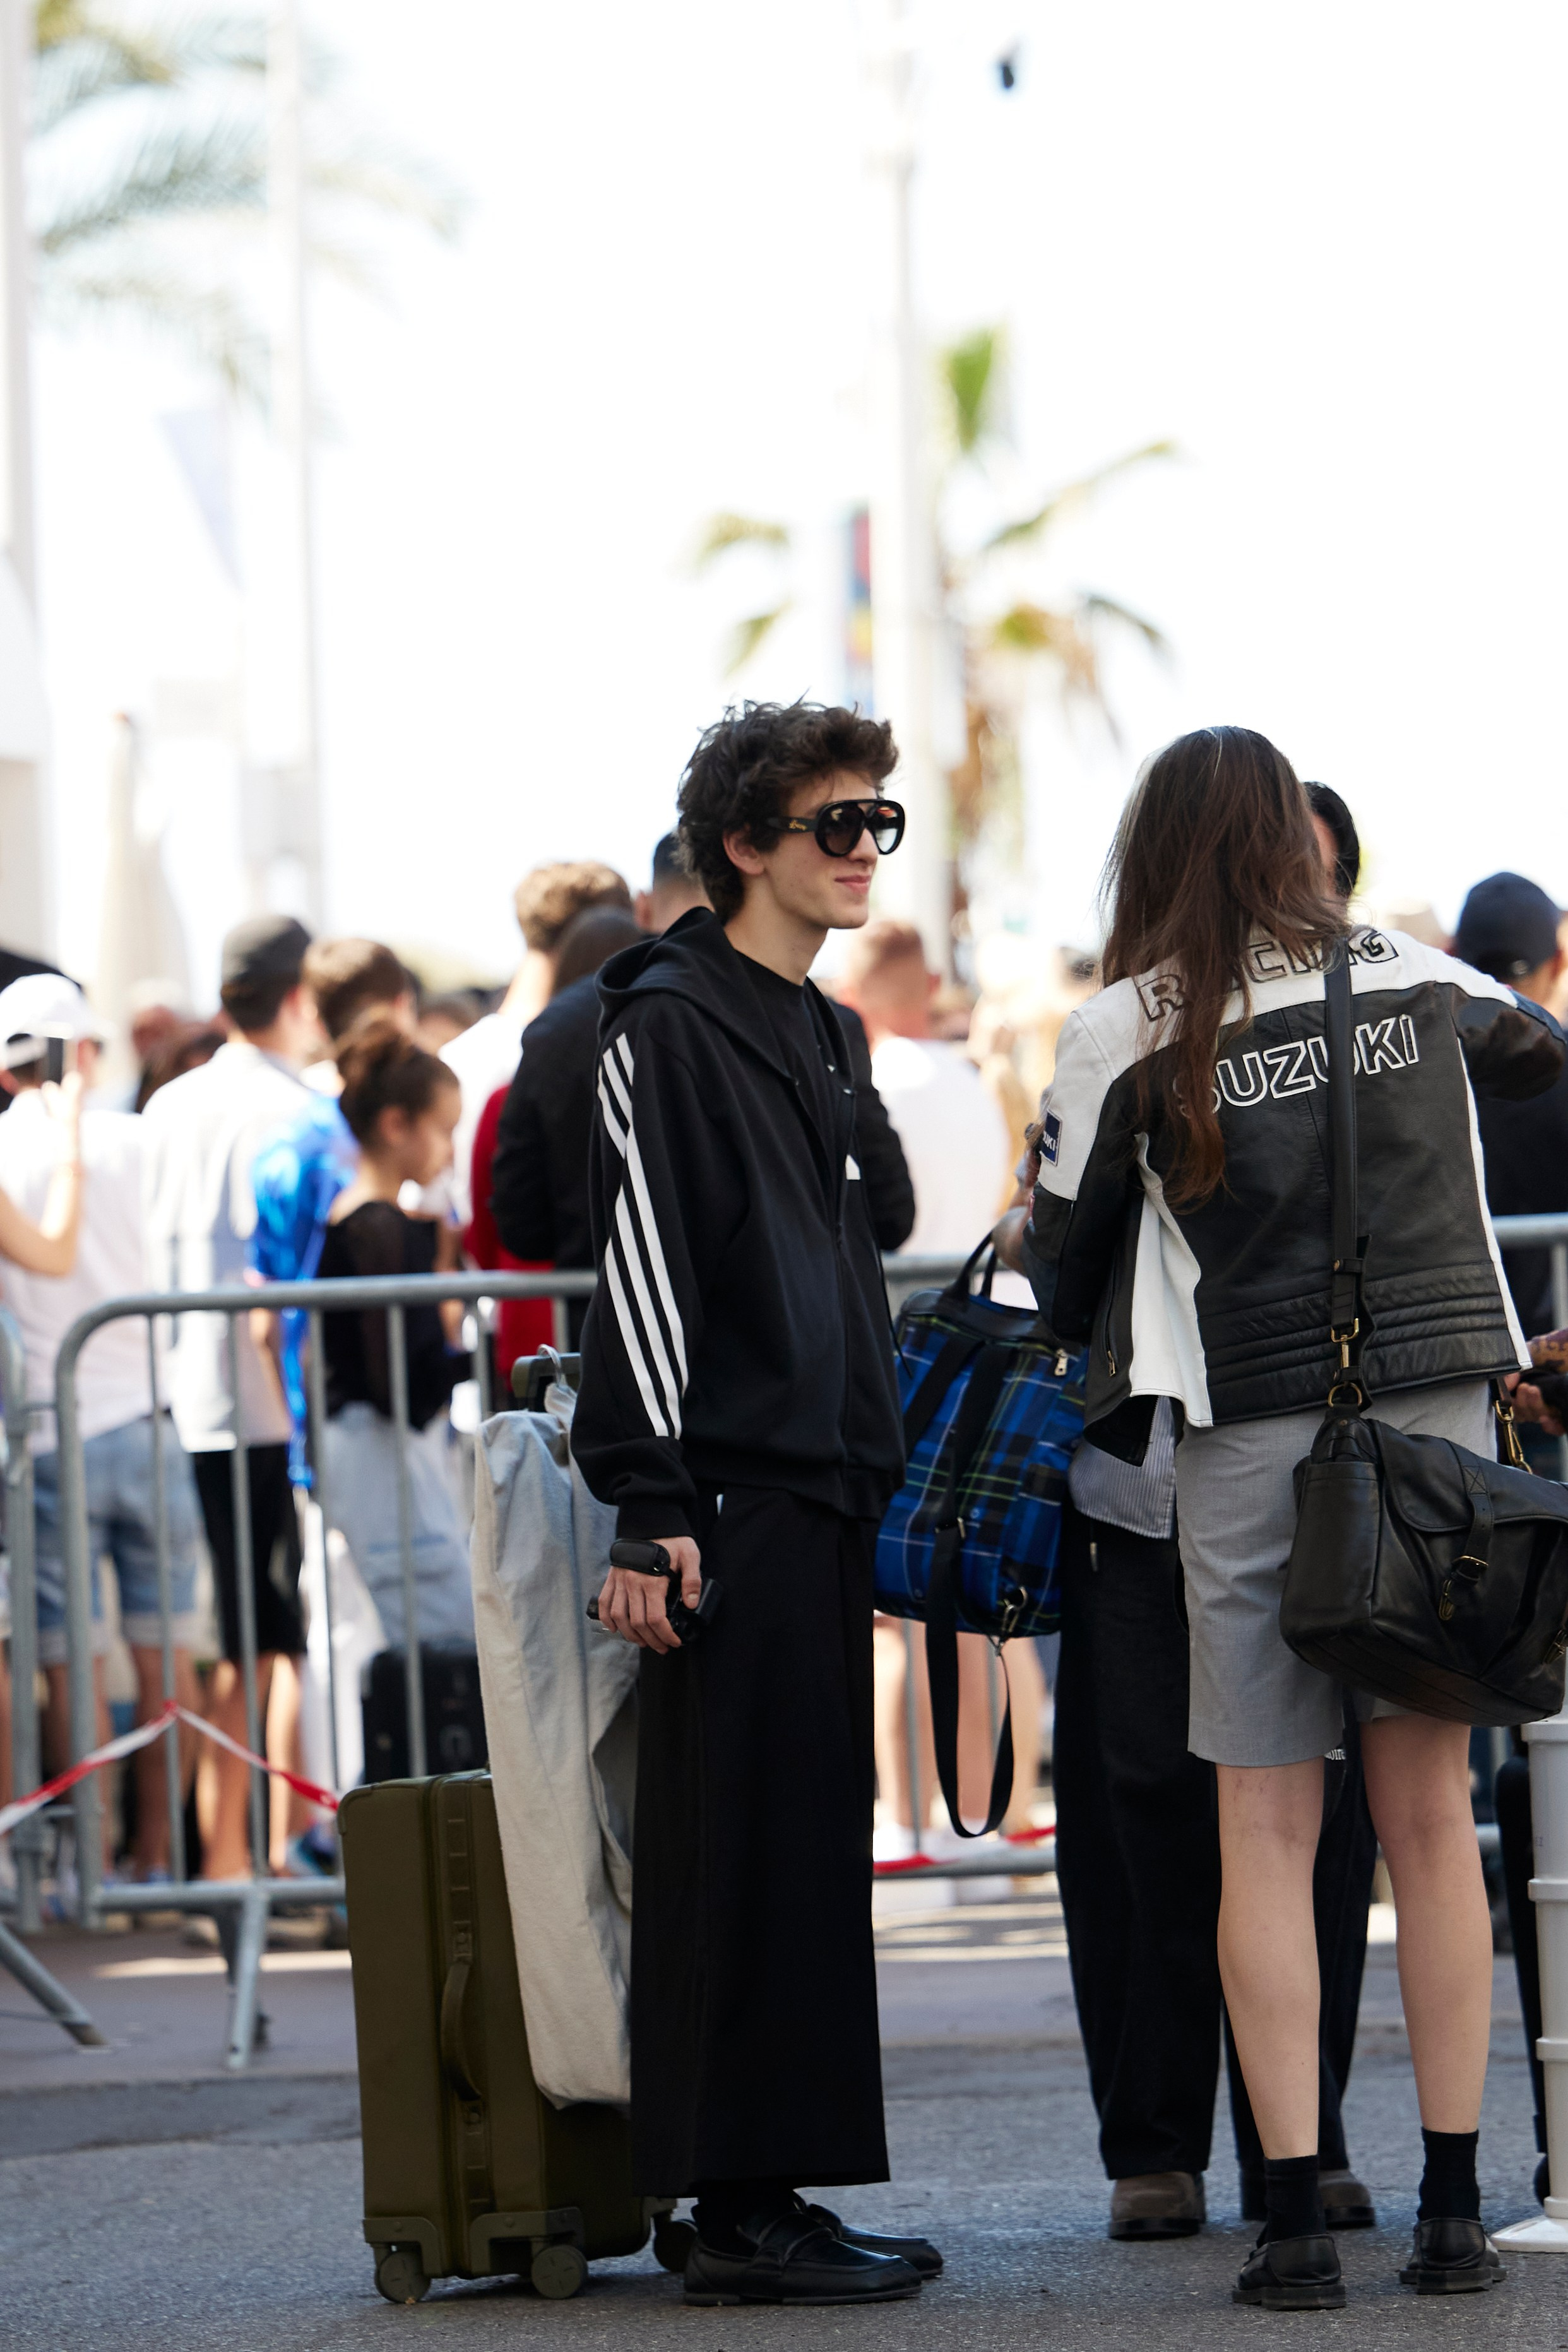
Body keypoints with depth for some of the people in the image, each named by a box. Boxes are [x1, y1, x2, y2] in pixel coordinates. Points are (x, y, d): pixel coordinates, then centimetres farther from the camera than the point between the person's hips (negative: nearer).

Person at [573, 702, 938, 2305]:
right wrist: (652, 1511, -19)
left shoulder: (816, 1033, 20)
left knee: (815, 1852, 8)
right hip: (731, 1501, -9)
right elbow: (636, 1268, -14)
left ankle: (769, 2195, 12)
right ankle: (737, 2214, -6)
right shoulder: (669, 1025, -8)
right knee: (739, 1854, -8)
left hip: (820, 1500, 9)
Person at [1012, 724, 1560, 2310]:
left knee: (1268, 1832, 1)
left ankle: (1294, 2224, -4)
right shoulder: (1418, 980, 6)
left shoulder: (1129, 1030, -3)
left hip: (1253, 1432, -2)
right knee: (1430, 1811, 5)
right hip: (1436, 1406, 2)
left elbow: (1056, 1251, 7)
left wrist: (1074, 1359, 27)